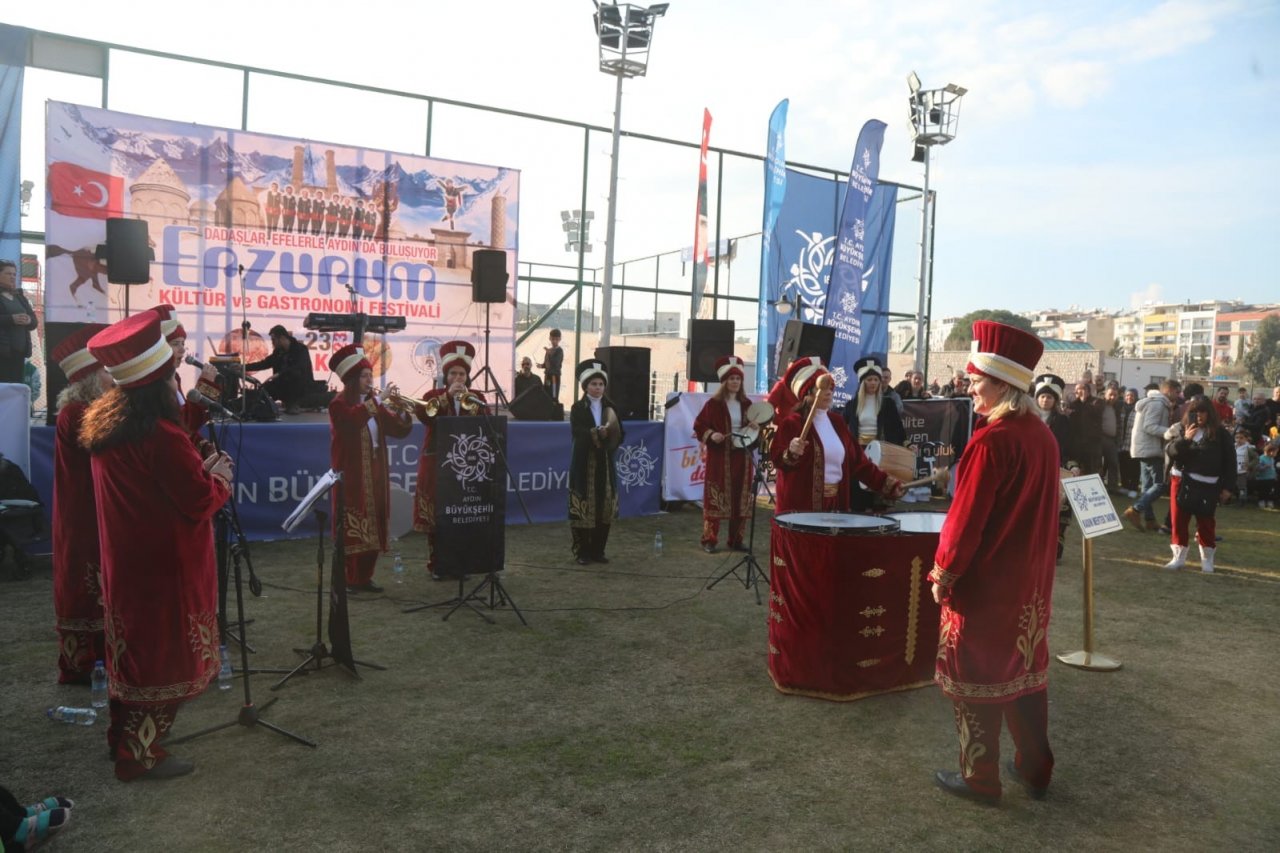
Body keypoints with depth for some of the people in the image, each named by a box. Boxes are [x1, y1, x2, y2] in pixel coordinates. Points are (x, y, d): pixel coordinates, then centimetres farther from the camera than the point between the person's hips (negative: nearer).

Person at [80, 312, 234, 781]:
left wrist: (198, 469, 7)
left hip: (125, 560, 9)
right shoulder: (162, 435, -25)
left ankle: (124, 737, 35)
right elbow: (200, 502, -19)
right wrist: (219, 478, -2)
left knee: (136, 645, 21)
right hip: (164, 565, -9)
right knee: (163, 653, 5)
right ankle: (140, 753, 15)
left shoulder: (102, 422, 3)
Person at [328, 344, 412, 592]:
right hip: (351, 475, -6)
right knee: (352, 528, -6)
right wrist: (375, 401, -27)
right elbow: (354, 419, -29)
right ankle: (346, 579, 2)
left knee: (373, 528, 8)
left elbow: (400, 430, 8)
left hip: (375, 474, 7)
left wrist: (402, 411, -9)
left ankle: (364, 577, 17)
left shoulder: (375, 405, 14)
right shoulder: (339, 404, -5)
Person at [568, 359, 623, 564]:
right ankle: (582, 551, 8)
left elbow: (619, 436, 2)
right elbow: (578, 434, -16)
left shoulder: (611, 407, 9)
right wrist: (598, 433, -28)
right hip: (584, 464, -4)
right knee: (583, 509, -3)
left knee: (605, 508, 6)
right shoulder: (578, 408, -1)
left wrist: (608, 436, -18)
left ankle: (598, 550, 17)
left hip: (605, 463, 4)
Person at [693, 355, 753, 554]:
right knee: (715, 498, -3)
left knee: (741, 498, 6)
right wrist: (711, 435, -18)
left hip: (741, 456, 4)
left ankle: (736, 540, 15)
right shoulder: (713, 403, -4)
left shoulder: (746, 404, 8)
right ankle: (709, 540, 4)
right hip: (719, 457, -4)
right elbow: (698, 426, -2)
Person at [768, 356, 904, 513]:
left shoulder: (836, 422, 12)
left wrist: (887, 484, 4)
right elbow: (777, 459, -16)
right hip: (800, 504, -6)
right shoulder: (791, 423, -8)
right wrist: (791, 452, -37)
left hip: (835, 502, 6)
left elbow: (857, 460, 11)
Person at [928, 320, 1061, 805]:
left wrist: (942, 572, -11)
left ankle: (979, 778, 18)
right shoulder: (1043, 435, 4)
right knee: (1025, 671, 19)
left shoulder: (991, 440, -22)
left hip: (983, 584, -8)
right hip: (1030, 582, 8)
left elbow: (966, 517, -21)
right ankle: (1034, 768, 31)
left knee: (976, 677, 6)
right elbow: (1039, 509, 12)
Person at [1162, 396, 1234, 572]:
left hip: (1207, 485, -2)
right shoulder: (1183, 429, 5)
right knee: (1178, 520, 3)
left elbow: (1230, 460, 2)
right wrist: (1185, 439, -21)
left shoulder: (1219, 433, -1)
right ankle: (1179, 556, 14)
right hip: (1181, 481, 2)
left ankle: (1207, 559, 22)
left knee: (1205, 521, 5)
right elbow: (1171, 451, -4)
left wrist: (1227, 487, -1)